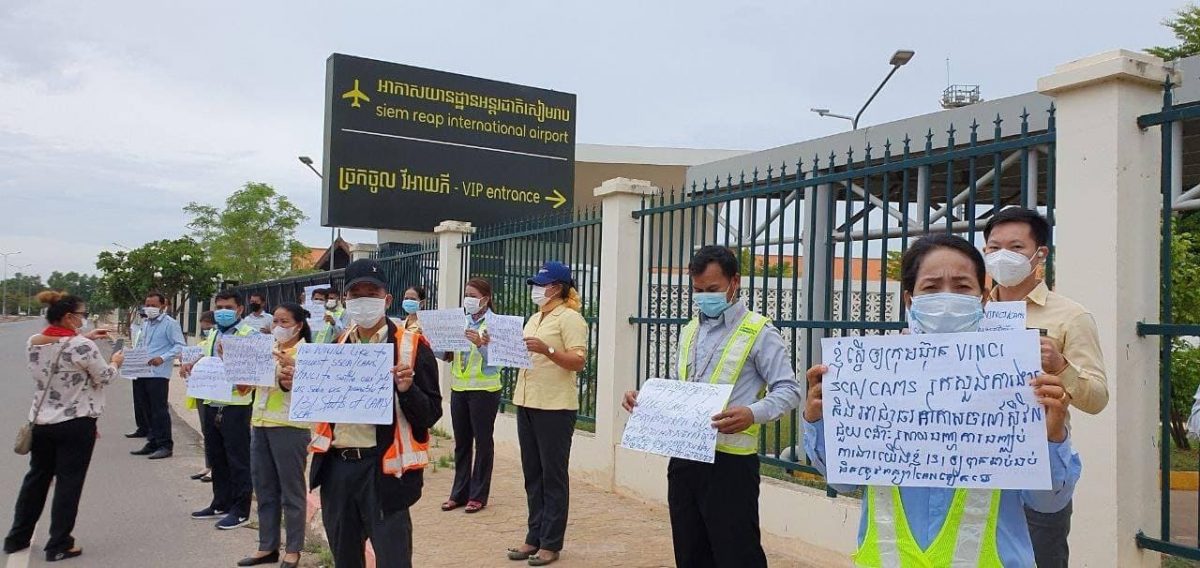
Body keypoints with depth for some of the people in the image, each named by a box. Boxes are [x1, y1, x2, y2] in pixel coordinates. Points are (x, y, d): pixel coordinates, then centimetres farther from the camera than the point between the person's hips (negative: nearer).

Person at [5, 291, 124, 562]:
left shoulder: (33, 342, 0)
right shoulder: (82, 346, -20)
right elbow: (103, 378, -7)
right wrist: (115, 363, 11)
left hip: (40, 422, 7)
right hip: (75, 424, -7)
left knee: (36, 478, 21)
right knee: (68, 483, 3)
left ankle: (17, 537, 30)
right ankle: (59, 545, 10)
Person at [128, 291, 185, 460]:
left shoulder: (170, 324, -8)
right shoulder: (146, 324, 17)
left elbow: (180, 346, -13)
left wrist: (162, 358, -23)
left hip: (158, 374, -8)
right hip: (141, 373, 8)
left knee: (159, 410, -6)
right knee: (145, 409, 12)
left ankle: (165, 445, 0)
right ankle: (153, 442, 21)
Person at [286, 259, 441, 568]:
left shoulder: (411, 346, -7)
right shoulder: (337, 345, 11)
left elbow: (430, 415, -9)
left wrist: (407, 389, -28)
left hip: (382, 469, -6)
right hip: (335, 466, 6)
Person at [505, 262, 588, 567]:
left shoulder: (570, 318, -8)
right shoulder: (534, 319, 17)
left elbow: (579, 361, -16)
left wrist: (547, 349, -28)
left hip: (555, 407, -8)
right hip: (526, 403, 8)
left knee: (553, 476, 1)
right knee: (533, 475, 13)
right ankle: (535, 538, 22)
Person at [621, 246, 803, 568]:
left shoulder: (759, 332, -8)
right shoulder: (689, 331, 15)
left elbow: (788, 391, -12)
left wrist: (753, 414, -31)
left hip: (730, 462, -7)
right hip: (684, 458, 7)